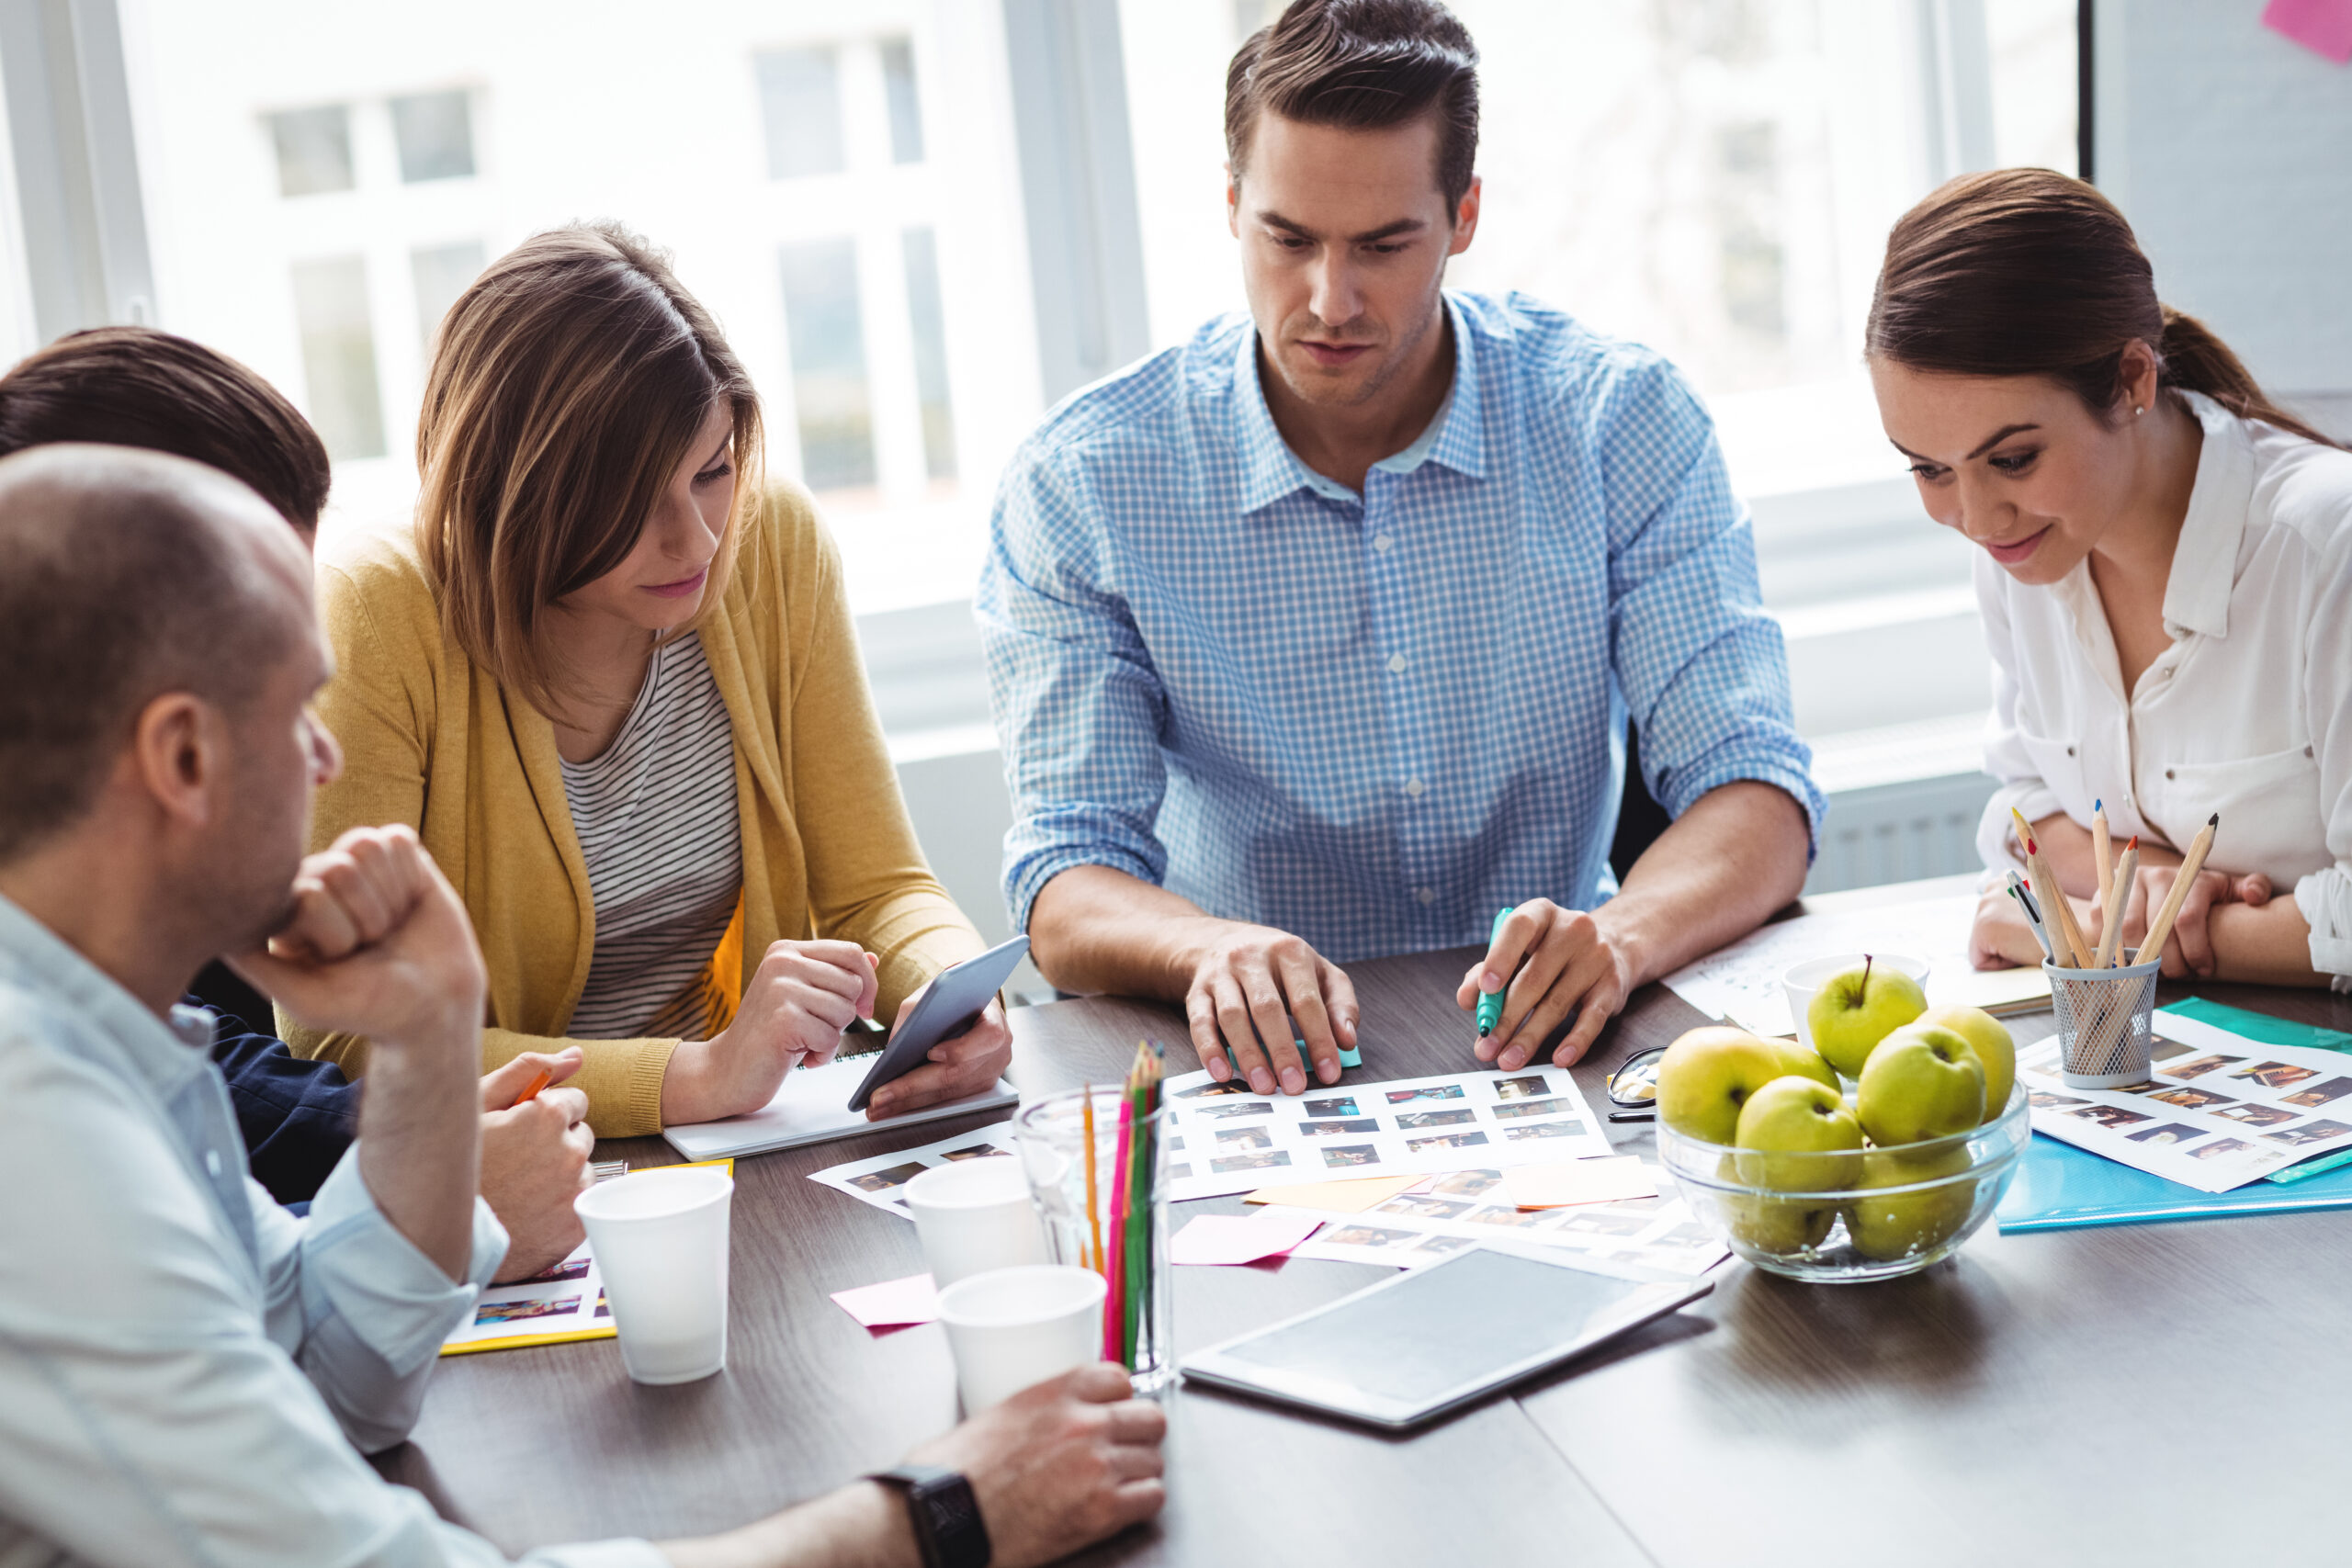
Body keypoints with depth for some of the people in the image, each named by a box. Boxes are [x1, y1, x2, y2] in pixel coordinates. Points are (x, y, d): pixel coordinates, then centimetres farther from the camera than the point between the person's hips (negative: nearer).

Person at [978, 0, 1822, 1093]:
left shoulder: (1619, 422, -3)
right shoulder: (1081, 483, -8)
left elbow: (1754, 797, -7)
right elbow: (1068, 892, -12)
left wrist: (1619, 935, -30)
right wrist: (1216, 951, -35)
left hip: (1549, 1045, 2)